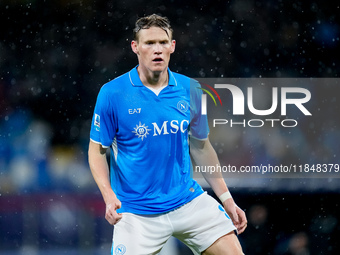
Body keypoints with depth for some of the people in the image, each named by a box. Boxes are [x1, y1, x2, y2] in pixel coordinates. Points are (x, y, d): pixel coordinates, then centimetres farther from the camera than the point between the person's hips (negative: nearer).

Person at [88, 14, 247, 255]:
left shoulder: (190, 90, 1)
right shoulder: (112, 93, -8)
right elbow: (97, 151, -1)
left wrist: (227, 200, 10)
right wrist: (109, 196, -17)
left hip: (188, 200, 3)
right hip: (137, 213, -2)